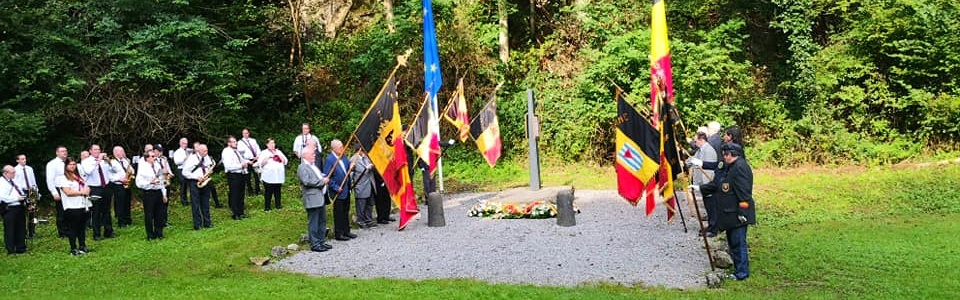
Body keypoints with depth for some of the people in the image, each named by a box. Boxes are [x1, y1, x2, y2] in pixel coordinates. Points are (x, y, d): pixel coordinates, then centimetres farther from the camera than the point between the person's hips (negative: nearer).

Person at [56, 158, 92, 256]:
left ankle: (82, 246, 21)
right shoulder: (62, 178, -3)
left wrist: (87, 191, -6)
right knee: (72, 228, -1)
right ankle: (73, 249, 5)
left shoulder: (79, 177, 20)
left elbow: (87, 187, 18)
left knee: (82, 228, 12)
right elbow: (68, 192, -14)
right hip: (72, 207, -6)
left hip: (83, 206, 7)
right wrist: (82, 192, -12)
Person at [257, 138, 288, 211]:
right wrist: (267, 157, -14)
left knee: (277, 191, 5)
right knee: (268, 192, -4)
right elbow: (261, 164, -3)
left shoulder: (278, 152, 17)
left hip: (278, 176, 3)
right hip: (268, 176, -3)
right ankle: (267, 207, 3)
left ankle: (278, 205, 15)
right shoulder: (264, 153, 6)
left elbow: (285, 162, 11)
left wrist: (278, 154, -1)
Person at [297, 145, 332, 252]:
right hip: (312, 199, -10)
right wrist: (322, 181, -16)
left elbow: (320, 176, 31)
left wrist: (325, 178, 9)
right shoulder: (302, 167, -10)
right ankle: (314, 245, 1)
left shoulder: (313, 166, 20)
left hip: (321, 197, 10)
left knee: (322, 221, 14)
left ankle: (321, 241, 23)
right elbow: (307, 181, -22)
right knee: (313, 223, -4)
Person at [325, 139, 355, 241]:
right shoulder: (329, 159, -17)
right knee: (338, 213, 2)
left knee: (346, 212, 17)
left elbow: (349, 167, 18)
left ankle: (346, 231, 27)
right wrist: (336, 188, -19)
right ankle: (338, 234, 11)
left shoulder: (343, 157, 6)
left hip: (346, 190, 8)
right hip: (338, 192, -8)